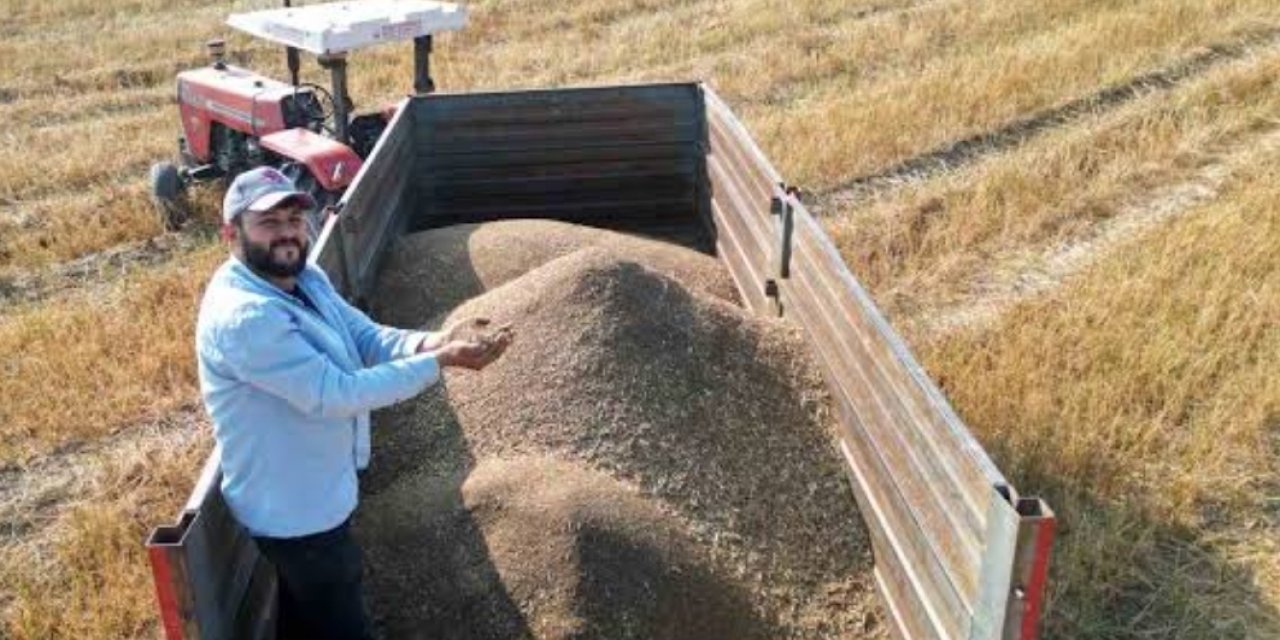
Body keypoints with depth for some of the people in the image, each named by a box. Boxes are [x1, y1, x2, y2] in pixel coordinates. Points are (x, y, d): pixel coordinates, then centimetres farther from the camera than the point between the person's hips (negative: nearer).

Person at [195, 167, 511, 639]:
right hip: (297, 513, -9)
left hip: (307, 500, 9)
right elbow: (335, 394, -32)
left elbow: (369, 338, -3)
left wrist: (436, 341, -25)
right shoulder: (241, 316, -31)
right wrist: (442, 361, -29)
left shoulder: (306, 277, 0)